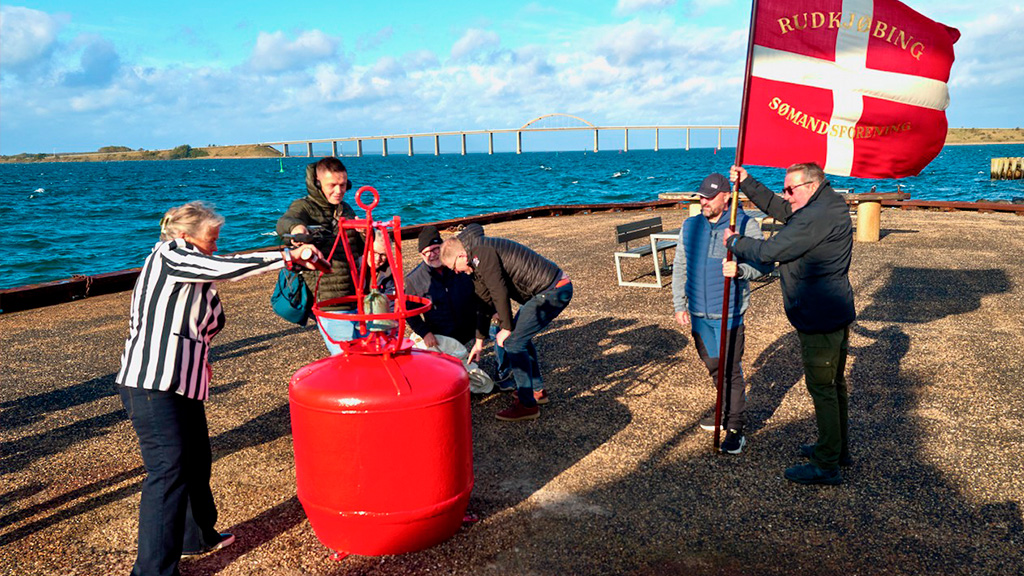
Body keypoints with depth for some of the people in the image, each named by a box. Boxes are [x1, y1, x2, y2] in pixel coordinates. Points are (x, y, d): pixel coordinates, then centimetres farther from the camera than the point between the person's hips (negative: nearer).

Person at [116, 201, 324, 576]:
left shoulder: (195, 278, 19)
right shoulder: (168, 254, -8)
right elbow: (224, 267, -23)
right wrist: (288, 257, -24)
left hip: (183, 385, 10)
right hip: (152, 385, -10)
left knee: (196, 461, 18)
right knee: (168, 471, -10)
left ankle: (197, 537, 37)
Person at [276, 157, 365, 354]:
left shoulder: (345, 209, 15)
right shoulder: (304, 207, -4)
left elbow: (362, 249, 16)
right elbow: (283, 223, -27)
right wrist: (295, 227, -51)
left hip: (357, 299, 6)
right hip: (329, 304, -6)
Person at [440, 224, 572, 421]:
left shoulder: (481, 254, -14)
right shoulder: (476, 263, 18)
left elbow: (499, 292, -17)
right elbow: (485, 301, 24)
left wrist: (506, 328, -7)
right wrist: (479, 341, 28)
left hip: (552, 290, -11)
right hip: (556, 287, 11)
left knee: (513, 341, -8)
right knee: (520, 334, 23)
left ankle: (527, 405, -2)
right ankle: (536, 390, 31)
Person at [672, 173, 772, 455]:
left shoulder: (745, 225, -7)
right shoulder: (690, 226, 7)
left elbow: (765, 262, -9)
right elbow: (679, 267, 12)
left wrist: (740, 270, -29)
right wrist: (679, 304, 7)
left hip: (729, 313, -5)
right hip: (698, 313, 5)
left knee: (731, 370, -3)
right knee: (713, 366, 17)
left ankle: (735, 429, 8)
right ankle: (727, 409, 38)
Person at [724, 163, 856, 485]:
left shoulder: (815, 218, -23)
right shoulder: (832, 204, 10)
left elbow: (768, 252, -19)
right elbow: (779, 210, 18)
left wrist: (733, 242, -2)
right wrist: (746, 183, 13)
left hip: (819, 320, -11)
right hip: (838, 313, 11)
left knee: (822, 388, -2)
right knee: (834, 383, 21)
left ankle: (827, 465, 8)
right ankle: (839, 448, 35)